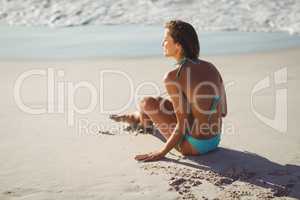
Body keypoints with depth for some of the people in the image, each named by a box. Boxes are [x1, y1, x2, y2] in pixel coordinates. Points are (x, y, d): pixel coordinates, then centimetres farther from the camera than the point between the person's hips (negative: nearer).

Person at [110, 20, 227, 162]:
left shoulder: (173, 77, -20)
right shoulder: (211, 67, 0)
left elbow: (183, 125, -20)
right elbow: (223, 111, 6)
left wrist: (161, 153, -9)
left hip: (194, 146, -7)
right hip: (215, 141, 7)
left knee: (147, 103, 8)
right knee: (162, 103, 25)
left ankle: (143, 122, 44)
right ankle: (136, 117, 54)